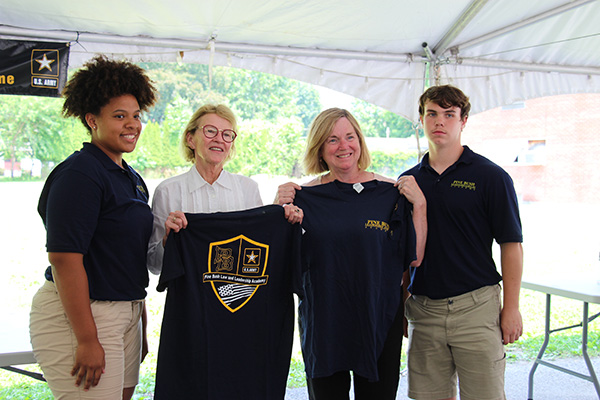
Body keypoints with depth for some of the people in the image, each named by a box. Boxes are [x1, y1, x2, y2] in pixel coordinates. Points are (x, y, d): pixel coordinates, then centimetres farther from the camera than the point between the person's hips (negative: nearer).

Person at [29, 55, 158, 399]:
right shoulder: (79, 174, -15)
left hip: (125, 311, 9)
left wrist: (140, 325, 21)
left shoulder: (132, 178, 12)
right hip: (78, 317, -8)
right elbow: (64, 259, -21)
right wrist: (86, 340, -22)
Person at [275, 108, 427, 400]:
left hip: (380, 320, 0)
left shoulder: (390, 193, 0)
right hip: (322, 321, 0)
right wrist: (280, 209, -9)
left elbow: (414, 258, -2)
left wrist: (419, 204, -10)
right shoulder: (304, 197, 1)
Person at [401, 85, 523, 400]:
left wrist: (511, 308, -7)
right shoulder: (408, 180, 9)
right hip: (422, 308, 4)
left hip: (476, 306, -3)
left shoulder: (490, 176, -3)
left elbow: (511, 245, -3)